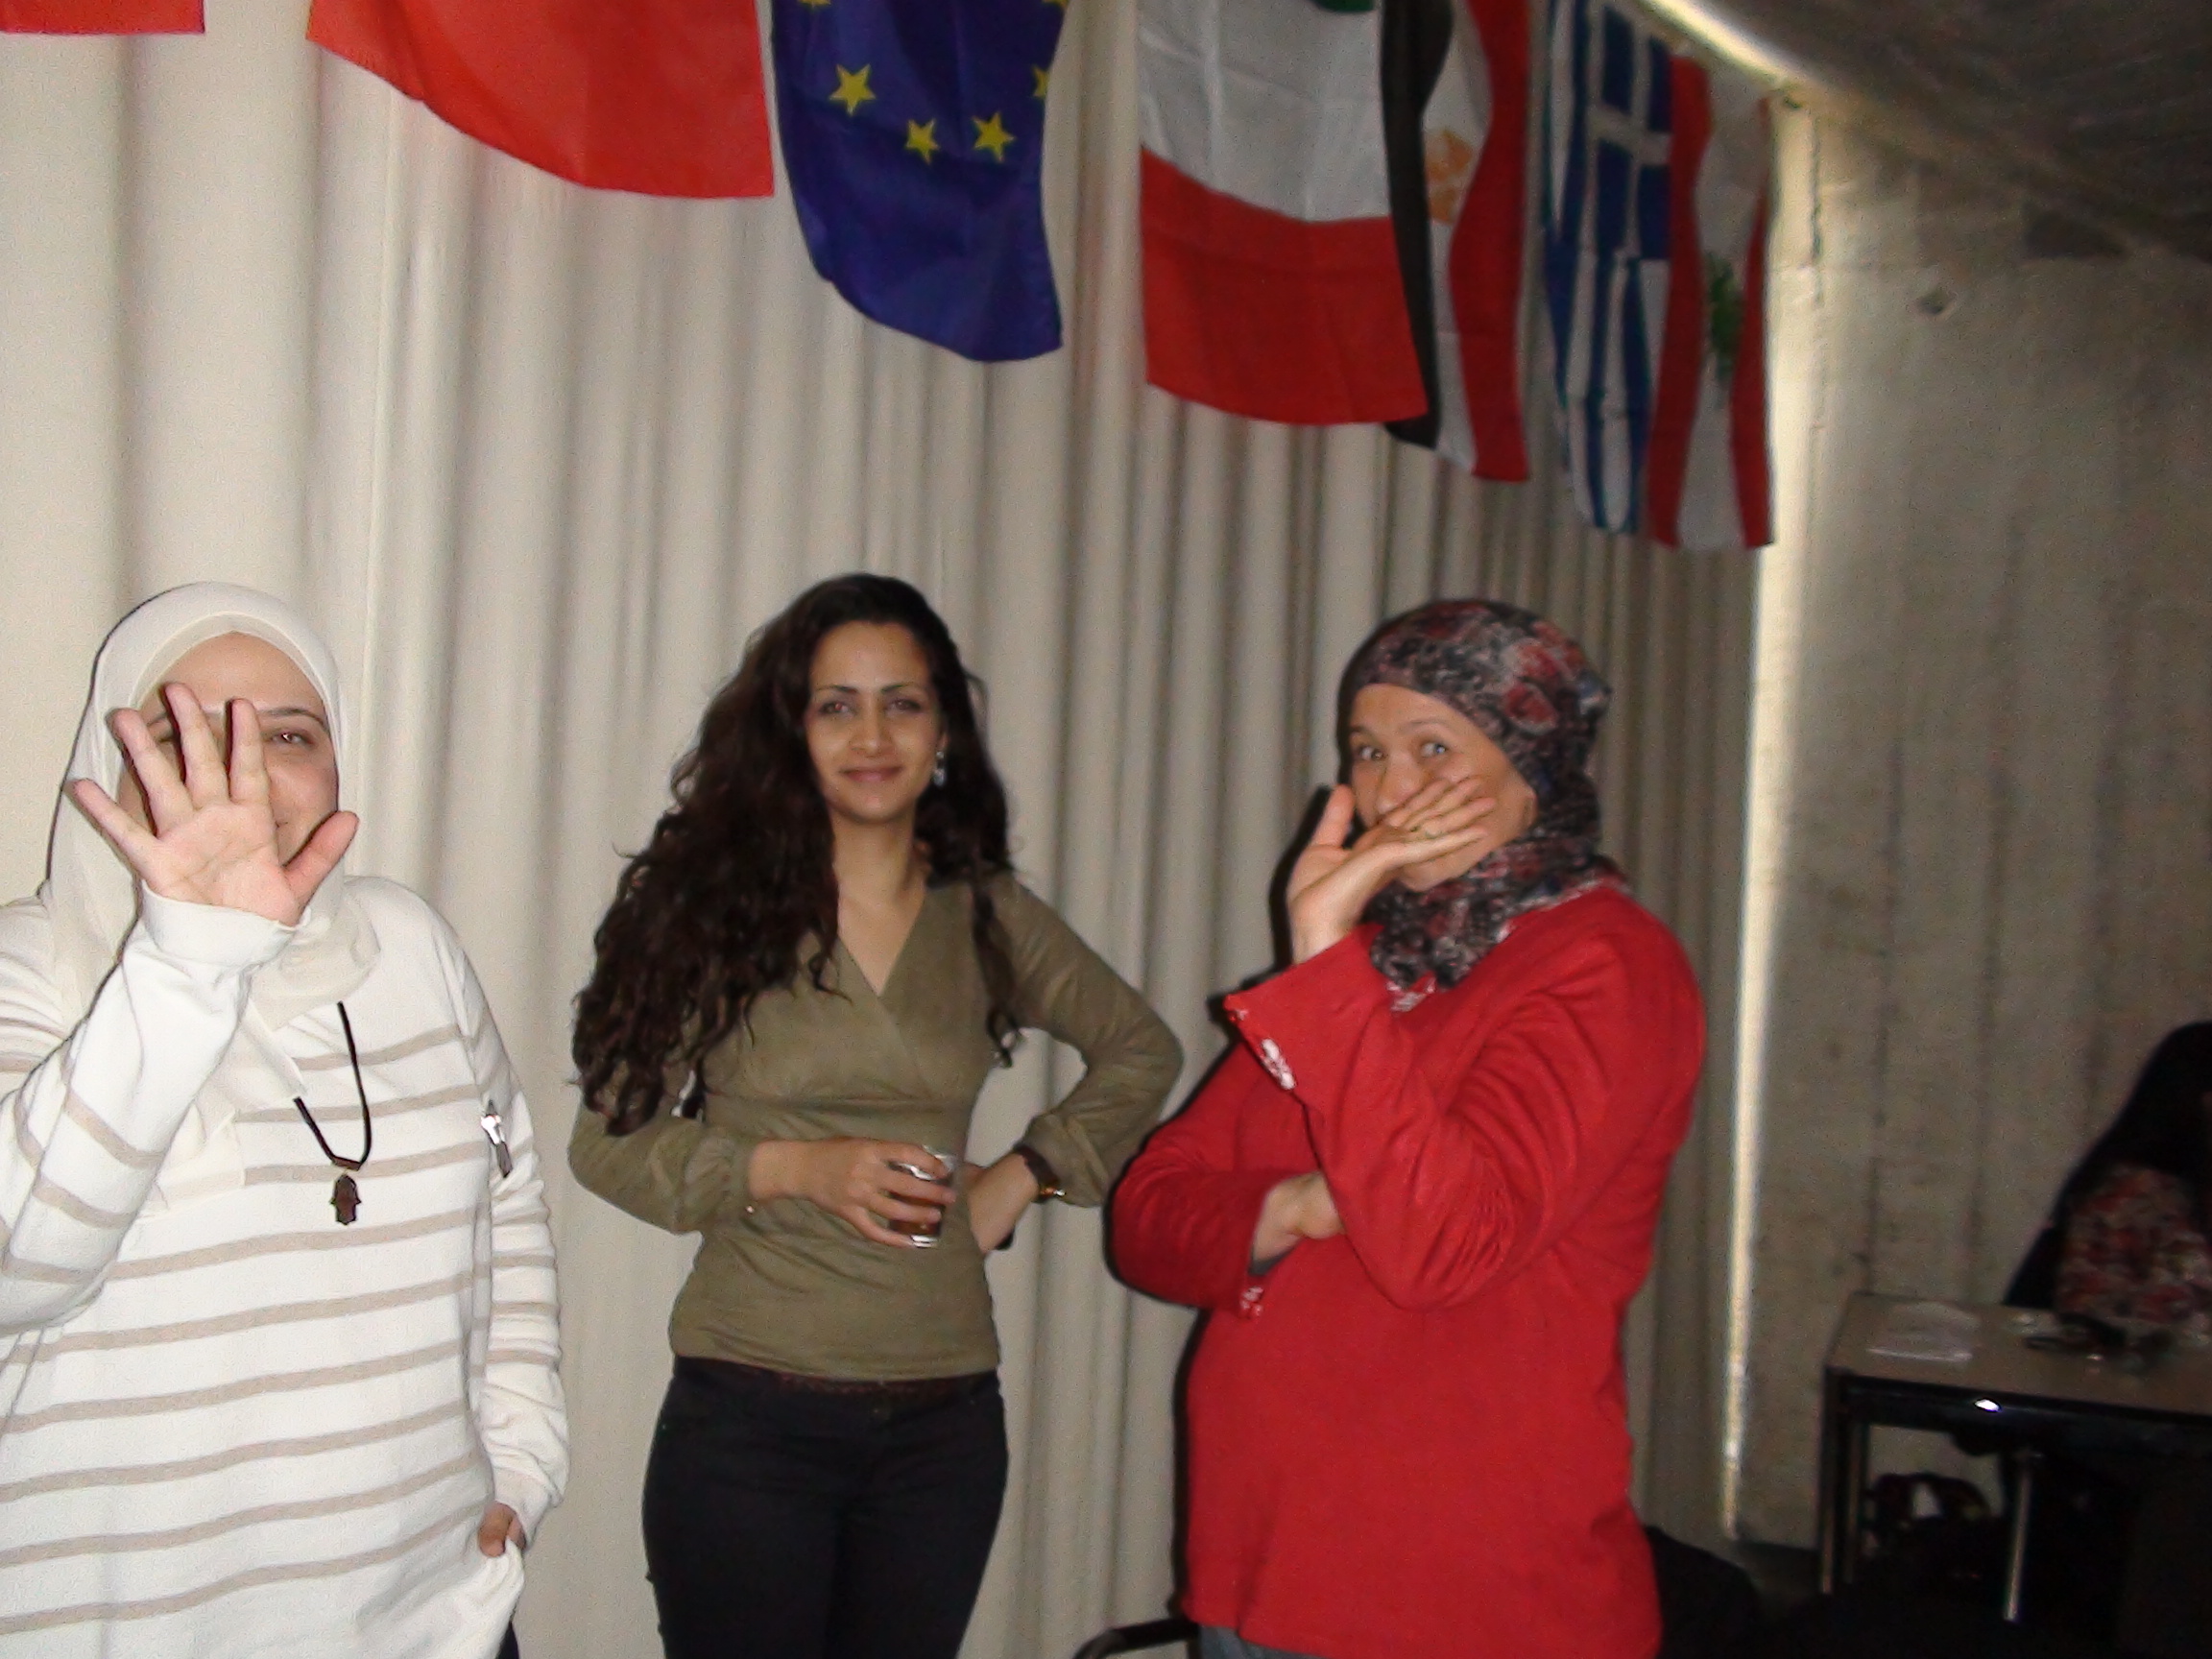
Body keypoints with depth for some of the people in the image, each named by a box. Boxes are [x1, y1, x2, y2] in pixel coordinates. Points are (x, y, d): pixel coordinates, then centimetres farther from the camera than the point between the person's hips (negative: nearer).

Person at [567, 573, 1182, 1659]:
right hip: (748, 1415, -3)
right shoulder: (715, 907, -3)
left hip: (945, 1421, 3)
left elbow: (1141, 1052, 19)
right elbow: (609, 1142, -3)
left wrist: (1022, 1176, 7)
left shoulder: (987, 917, 5)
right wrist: (797, 1169, -15)